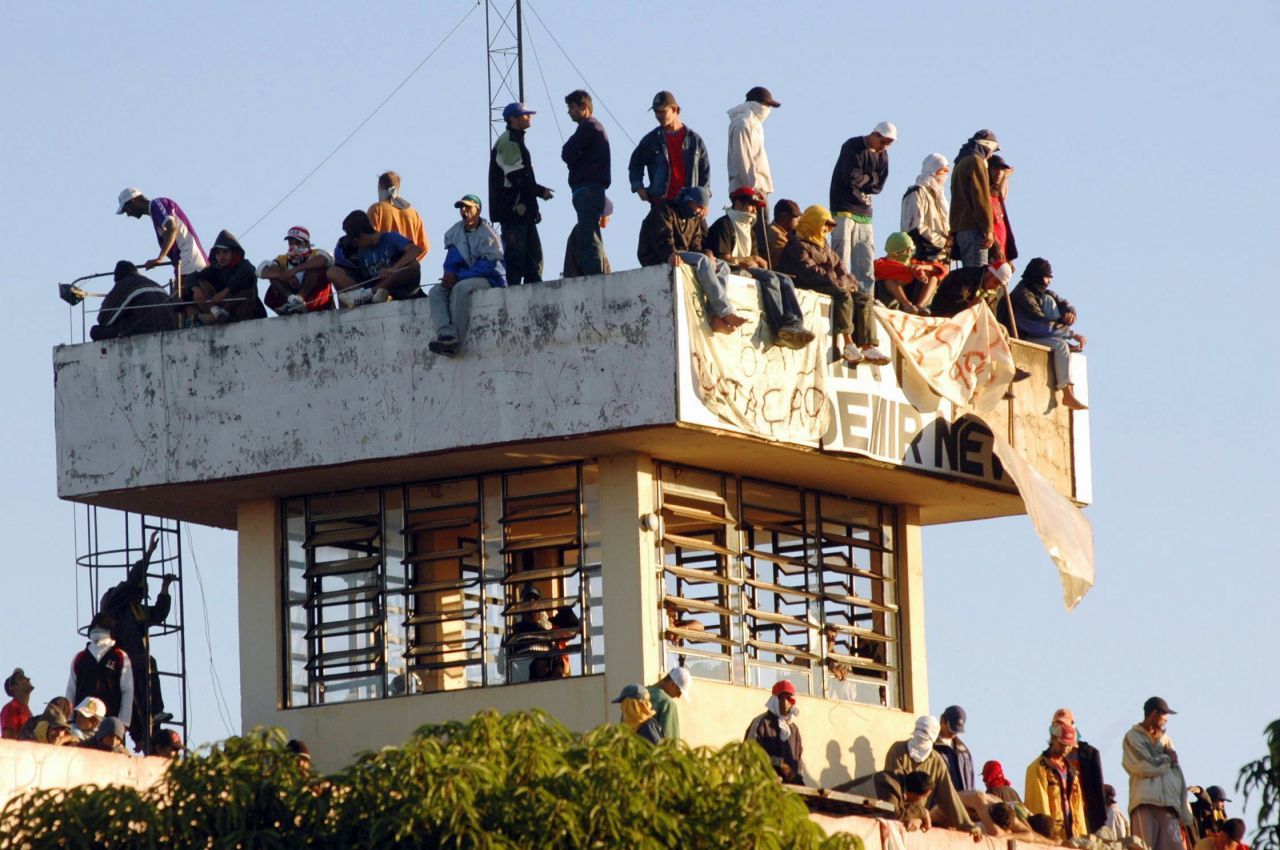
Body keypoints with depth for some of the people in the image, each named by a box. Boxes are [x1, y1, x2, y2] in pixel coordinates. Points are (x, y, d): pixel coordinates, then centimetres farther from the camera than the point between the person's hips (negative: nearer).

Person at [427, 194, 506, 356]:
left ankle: (455, 342, -39)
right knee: (435, 292, -18)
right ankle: (446, 335, -40)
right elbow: (451, 261, 12)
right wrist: (449, 275, -14)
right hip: (463, 279, 7)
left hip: (489, 279, -7)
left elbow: (488, 265, -17)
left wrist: (457, 276, -21)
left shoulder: (487, 233, -9)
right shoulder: (454, 233, 11)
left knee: (460, 288, -35)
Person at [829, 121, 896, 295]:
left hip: (864, 212, 7)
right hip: (844, 210, -7)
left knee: (866, 260, 4)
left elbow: (878, 186, 4)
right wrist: (870, 178, -3)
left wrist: (862, 180, -10)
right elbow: (852, 178, -18)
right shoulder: (852, 148, -8)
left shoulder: (882, 155, 11)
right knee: (842, 255, -13)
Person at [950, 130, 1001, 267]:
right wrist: (988, 229, -15)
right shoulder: (975, 161, -7)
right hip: (973, 228, -10)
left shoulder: (960, 163, 24)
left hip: (959, 228, 10)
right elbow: (981, 197, -14)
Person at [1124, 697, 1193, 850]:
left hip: (1168, 804, 5)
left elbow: (1177, 775, 18)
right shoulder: (1133, 737, 6)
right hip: (1144, 803, -5)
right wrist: (1167, 759, 8)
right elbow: (1145, 767, -9)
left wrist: (1184, 811, 10)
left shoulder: (1164, 738, 23)